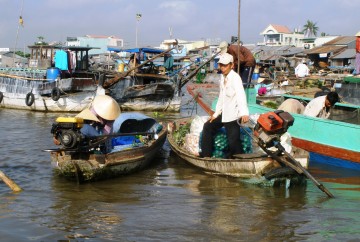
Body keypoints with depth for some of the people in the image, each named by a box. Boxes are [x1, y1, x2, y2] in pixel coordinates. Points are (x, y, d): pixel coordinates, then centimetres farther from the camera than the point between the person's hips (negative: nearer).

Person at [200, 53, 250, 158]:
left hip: (233, 115, -9)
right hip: (223, 113, 9)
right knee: (208, 126, 18)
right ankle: (206, 155, 28)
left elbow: (241, 95, -32)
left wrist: (244, 113, -46)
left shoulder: (235, 77, -18)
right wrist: (216, 114, 17)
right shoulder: (223, 77, 9)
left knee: (233, 140, -13)